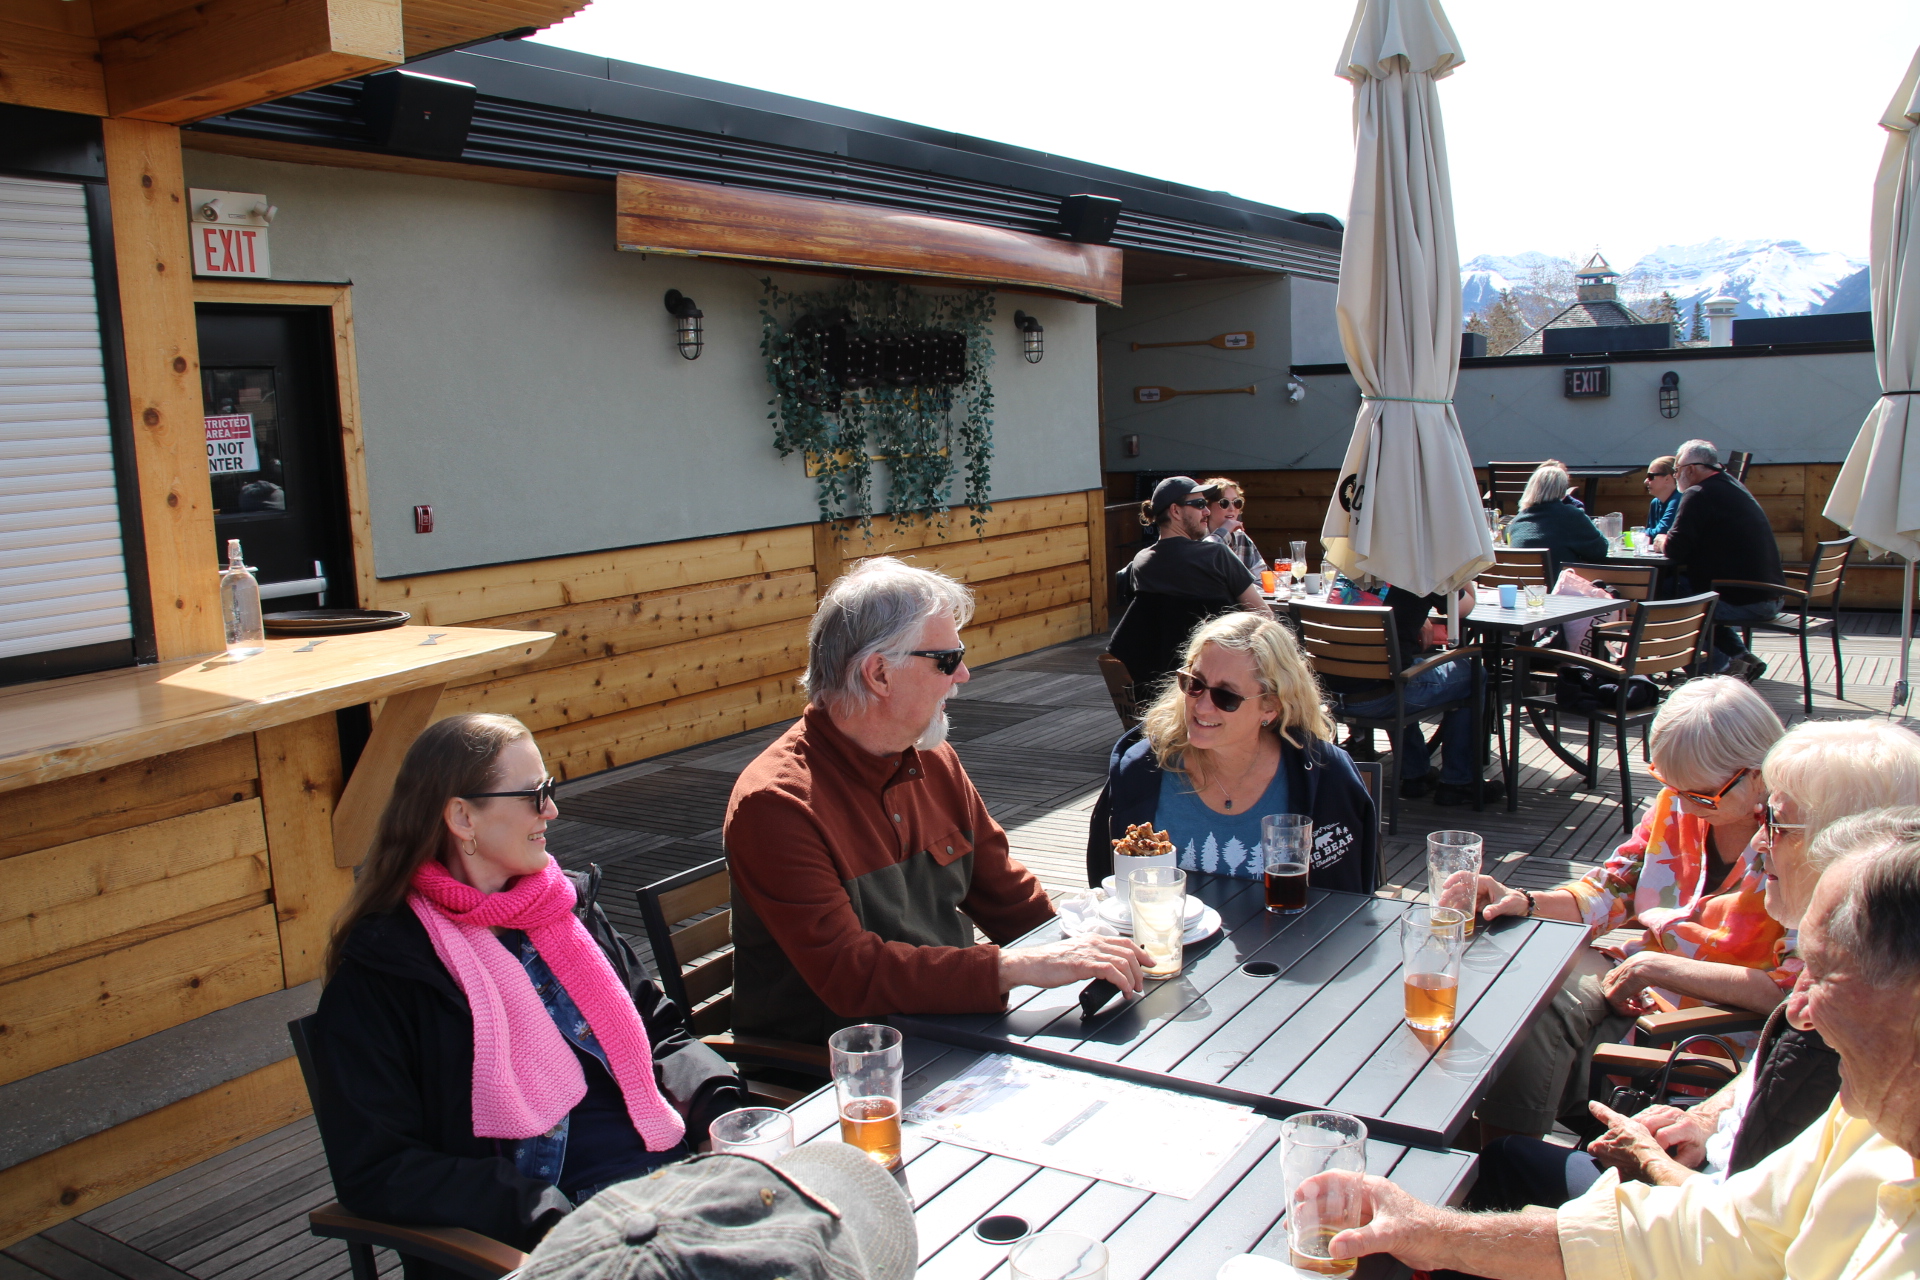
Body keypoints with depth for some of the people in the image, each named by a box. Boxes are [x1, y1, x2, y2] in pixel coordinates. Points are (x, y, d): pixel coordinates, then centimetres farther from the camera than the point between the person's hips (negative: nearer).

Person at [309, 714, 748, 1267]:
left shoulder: (568, 903, 14)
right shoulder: (380, 967, -4)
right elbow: (372, 1170, -8)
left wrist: (720, 1105, -1)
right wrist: (549, 1217, -18)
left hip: (668, 1169, 6)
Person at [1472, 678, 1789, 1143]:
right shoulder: (1677, 805, 2)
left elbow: (1795, 991, -21)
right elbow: (1610, 893, 6)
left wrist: (1660, 967, -23)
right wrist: (1522, 901, -12)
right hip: (1644, 985, 6)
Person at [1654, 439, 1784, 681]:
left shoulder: (1698, 495, -13)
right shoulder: (1734, 486, 16)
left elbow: (1675, 550, -17)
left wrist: (1661, 541, 5)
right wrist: (1670, 541, 12)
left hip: (1742, 601, -9)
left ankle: (1725, 668, -8)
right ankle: (1742, 657, 18)